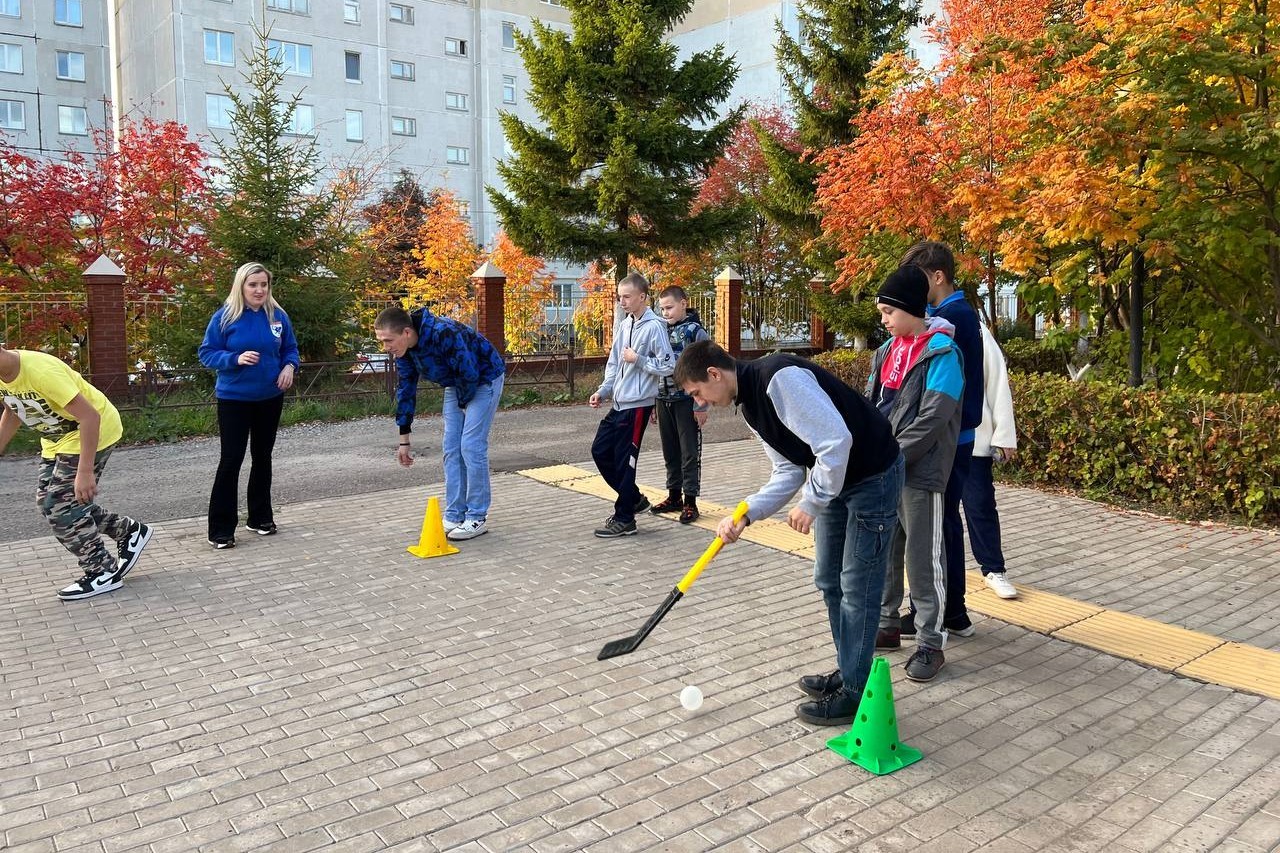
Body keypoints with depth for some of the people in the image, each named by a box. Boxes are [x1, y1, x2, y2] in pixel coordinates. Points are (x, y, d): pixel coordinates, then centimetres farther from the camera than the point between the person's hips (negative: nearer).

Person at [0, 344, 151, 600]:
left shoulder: (41, 371, -34)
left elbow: (89, 417, -34)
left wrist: (85, 472, -35)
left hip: (93, 430, -9)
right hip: (57, 438, 9)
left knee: (60, 506, -10)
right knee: (47, 500, 10)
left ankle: (104, 572, 5)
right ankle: (129, 531, 22)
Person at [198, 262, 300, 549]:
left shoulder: (278, 316, -1)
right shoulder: (224, 317, -11)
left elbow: (290, 348, 10)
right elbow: (207, 353, -7)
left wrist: (289, 366, -11)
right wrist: (236, 358, -24)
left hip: (270, 398, 4)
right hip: (233, 399, -4)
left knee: (262, 456, 14)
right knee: (231, 460, -4)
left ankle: (260, 517, 28)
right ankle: (221, 529, 4)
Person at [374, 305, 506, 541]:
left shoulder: (444, 333, -36)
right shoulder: (403, 350, -10)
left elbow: (470, 374, -31)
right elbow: (406, 391, 0)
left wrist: (462, 403, -11)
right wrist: (404, 440, 3)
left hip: (484, 379, -7)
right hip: (456, 384, 7)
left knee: (471, 446, -12)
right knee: (451, 449, 3)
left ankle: (477, 518, -2)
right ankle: (454, 517, 11)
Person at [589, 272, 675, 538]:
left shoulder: (654, 327, -13)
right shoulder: (623, 324, 11)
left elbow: (668, 366, -15)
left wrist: (638, 359, -15)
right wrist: (603, 390, 7)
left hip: (637, 404, -9)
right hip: (618, 403, 9)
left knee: (624, 460, -3)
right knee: (600, 451, 12)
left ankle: (624, 519, 10)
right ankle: (634, 499, 27)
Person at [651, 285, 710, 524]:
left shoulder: (696, 332, -7)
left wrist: (701, 406, -14)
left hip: (687, 401, -6)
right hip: (664, 399, 6)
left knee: (690, 453, 1)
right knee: (670, 451, 13)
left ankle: (690, 501, 8)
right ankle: (674, 496, 24)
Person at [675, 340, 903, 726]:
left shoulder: (779, 377, -26)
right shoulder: (750, 404, 5)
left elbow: (836, 440, -30)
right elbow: (790, 471, 6)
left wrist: (810, 503, -21)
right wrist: (746, 514, -5)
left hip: (874, 475, -10)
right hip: (835, 479, 10)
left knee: (856, 587, -2)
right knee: (829, 581, 16)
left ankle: (854, 693, 11)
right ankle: (848, 672, 31)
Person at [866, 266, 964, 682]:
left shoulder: (941, 352, -11)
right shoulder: (887, 350, 11)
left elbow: (932, 419, -18)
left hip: (920, 472, -7)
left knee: (923, 558, 0)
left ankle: (931, 643, 11)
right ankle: (886, 624, 30)